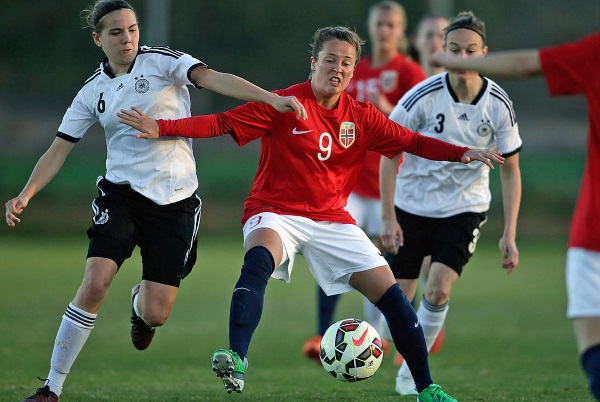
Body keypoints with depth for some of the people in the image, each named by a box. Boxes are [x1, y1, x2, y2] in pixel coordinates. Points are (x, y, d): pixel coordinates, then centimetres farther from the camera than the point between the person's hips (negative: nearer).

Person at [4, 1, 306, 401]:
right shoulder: (93, 92, 7)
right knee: (94, 284, -20)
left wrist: (271, 98, -31)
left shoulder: (163, 62, -2)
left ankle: (140, 302, 36)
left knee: (156, 315, -6)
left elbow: (213, 78, -17)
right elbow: (59, 150, 8)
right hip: (121, 194, 1)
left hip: (175, 200, -1)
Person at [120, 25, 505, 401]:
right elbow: (221, 123, -12)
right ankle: (237, 361, -50)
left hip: (332, 220, 4)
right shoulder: (284, 105, -9)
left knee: (390, 294, -3)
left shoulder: (361, 117, 3)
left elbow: (412, 141, 6)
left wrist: (464, 153, -8)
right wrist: (161, 128, -22)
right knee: (258, 261, -38)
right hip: (276, 214, -4)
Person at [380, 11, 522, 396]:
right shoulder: (423, 96, -17)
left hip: (465, 209, 0)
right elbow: (389, 154, -8)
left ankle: (414, 369, 4)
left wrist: (509, 235, -8)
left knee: (438, 290, -17)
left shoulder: (499, 105, -12)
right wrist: (388, 218, -13)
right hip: (412, 206, 0)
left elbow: (510, 170, -2)